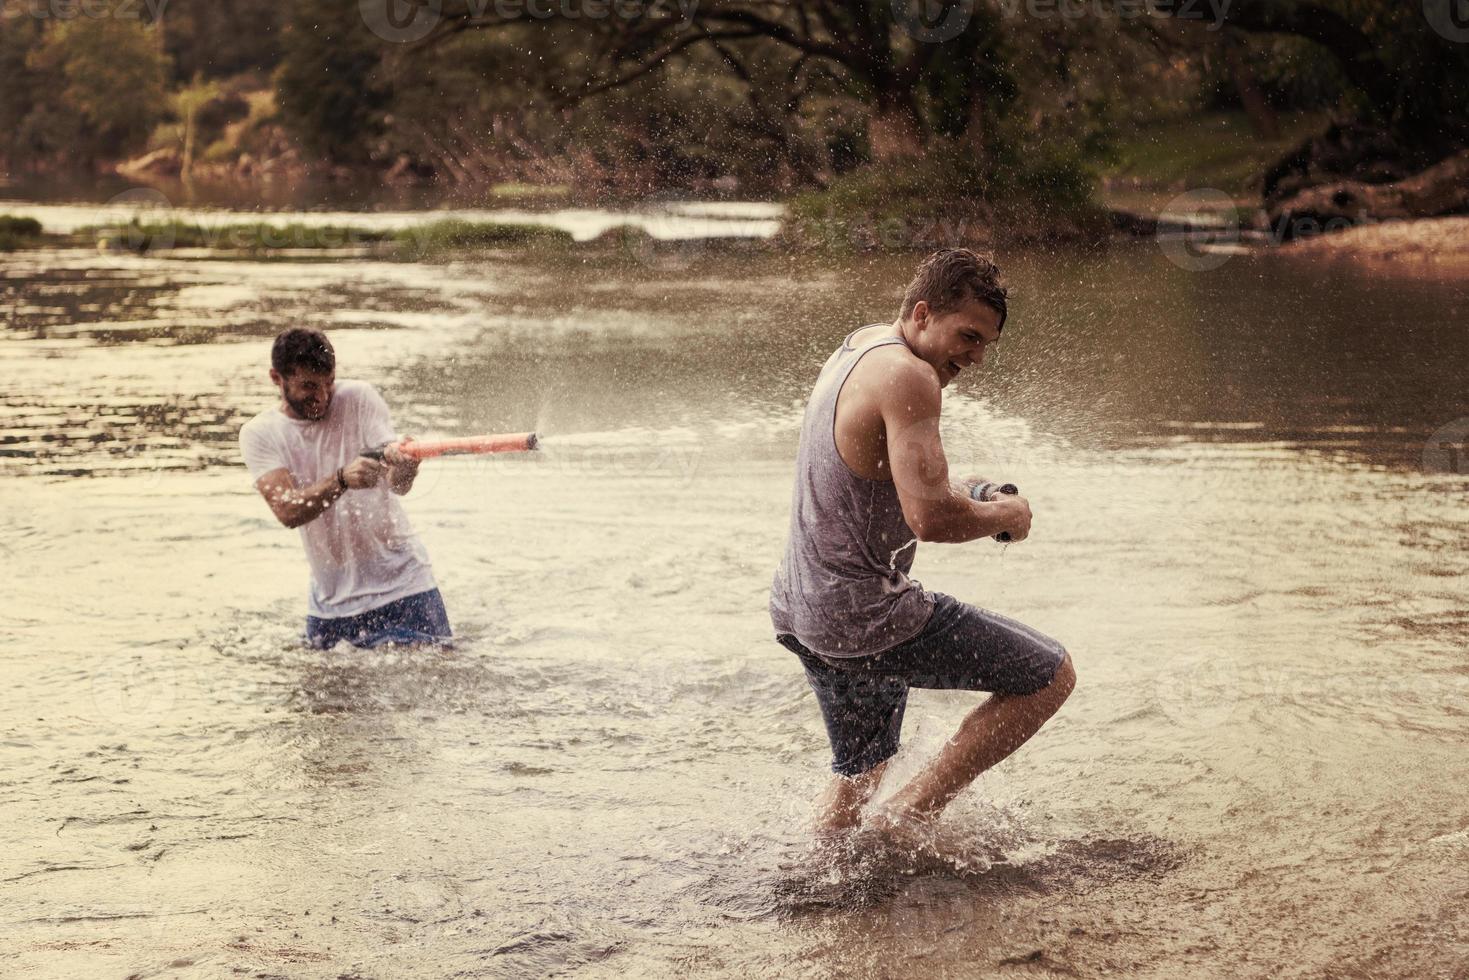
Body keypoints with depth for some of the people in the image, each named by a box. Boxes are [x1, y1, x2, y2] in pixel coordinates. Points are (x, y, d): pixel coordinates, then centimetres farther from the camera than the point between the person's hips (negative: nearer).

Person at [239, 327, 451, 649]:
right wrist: (341, 480, -36)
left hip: (400, 582, -2)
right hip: (331, 596, 2)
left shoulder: (359, 399, -7)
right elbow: (287, 511, -19)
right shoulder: (259, 434, -4)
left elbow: (398, 485, -17)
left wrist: (402, 468, -41)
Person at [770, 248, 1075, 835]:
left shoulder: (855, 348, 13)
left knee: (858, 774, 27)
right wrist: (1004, 516, -8)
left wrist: (958, 494, 13)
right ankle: (905, 818, -2)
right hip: (867, 617, -10)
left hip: (799, 610, 10)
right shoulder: (907, 375, -18)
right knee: (1051, 676, -1)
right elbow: (929, 518, -28)